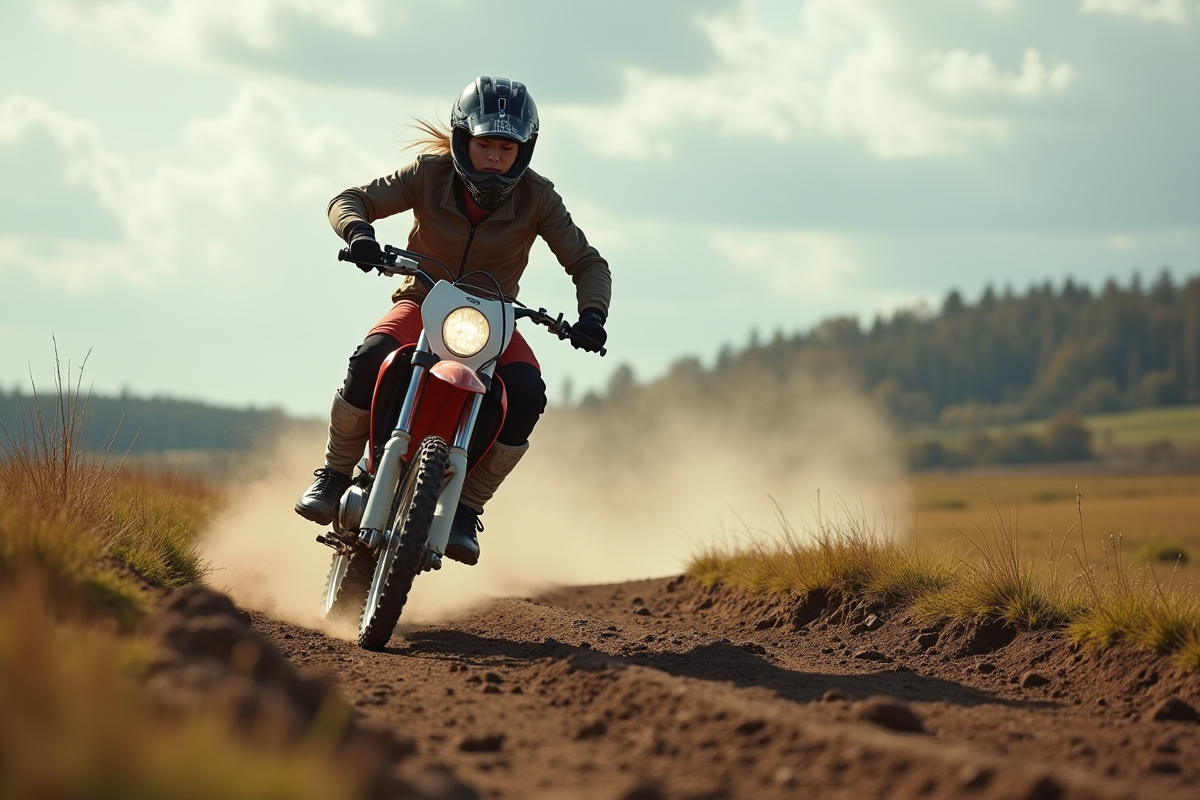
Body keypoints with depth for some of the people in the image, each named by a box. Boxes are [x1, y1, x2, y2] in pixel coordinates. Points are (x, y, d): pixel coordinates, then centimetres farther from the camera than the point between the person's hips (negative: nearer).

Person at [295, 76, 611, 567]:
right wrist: (358, 232, -38)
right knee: (370, 359, -33)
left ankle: (466, 510, -14)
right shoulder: (431, 173, -14)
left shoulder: (536, 197, -13)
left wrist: (591, 313, -31)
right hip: (423, 303, -1)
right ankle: (333, 476, -13)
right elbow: (349, 201, -14)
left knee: (527, 394, -29)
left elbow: (586, 263, -10)